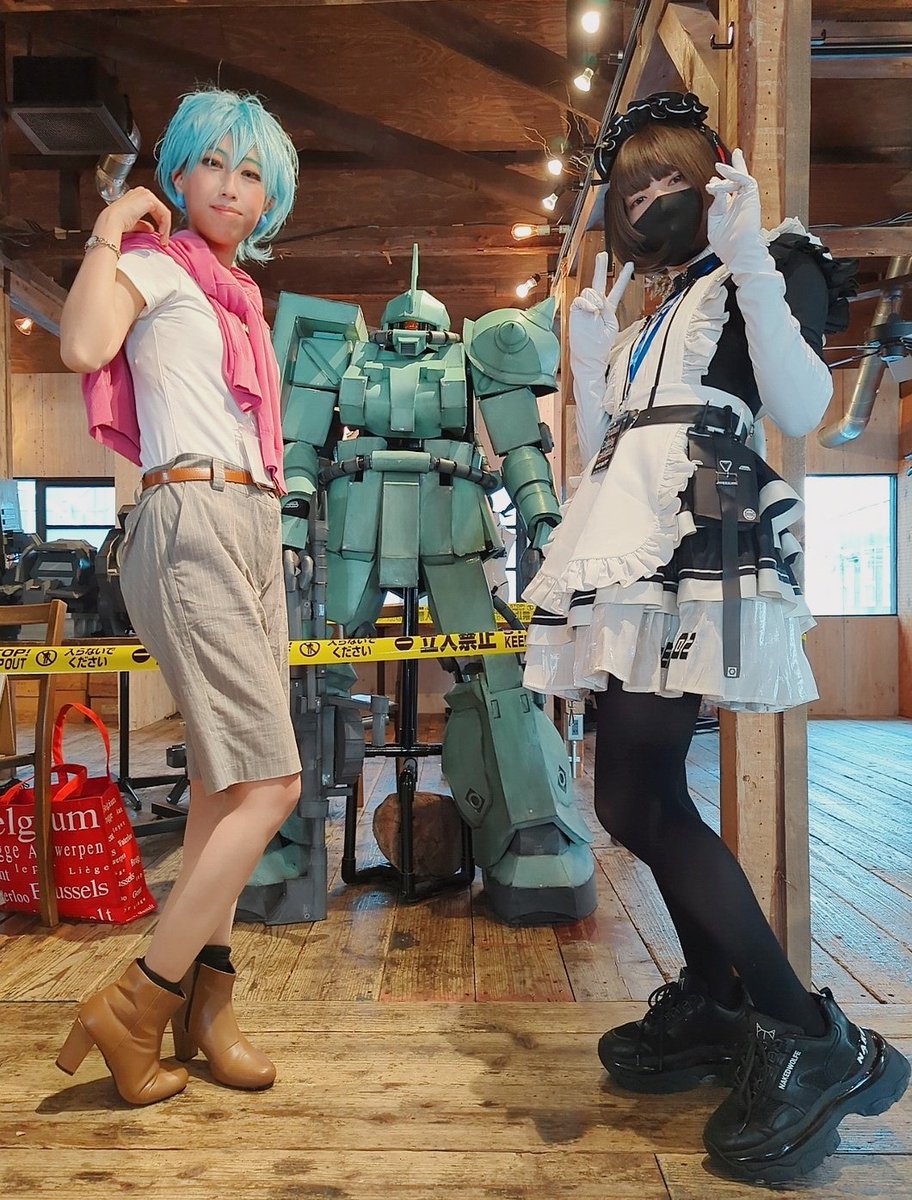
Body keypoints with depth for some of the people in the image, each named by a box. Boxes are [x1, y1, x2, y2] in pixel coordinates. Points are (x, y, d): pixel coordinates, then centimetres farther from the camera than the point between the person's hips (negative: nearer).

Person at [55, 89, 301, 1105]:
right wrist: (110, 227, -7)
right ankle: (133, 1006, -1)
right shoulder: (153, 264, 2)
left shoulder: (235, 293, 25)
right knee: (270, 783, -13)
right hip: (191, 523, -8)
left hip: (255, 527, 8)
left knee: (224, 783, 7)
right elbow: (83, 346, -18)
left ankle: (206, 1006, 16)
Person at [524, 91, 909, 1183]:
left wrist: (751, 263, -14)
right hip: (628, 556, 8)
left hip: (699, 552, -8)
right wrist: (588, 349, 18)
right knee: (637, 792, 6)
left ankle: (811, 1041, -8)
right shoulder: (652, 315, 27)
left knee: (638, 794, -18)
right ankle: (715, 1004, 21)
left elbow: (803, 410, -11)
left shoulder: (772, 265, 8)